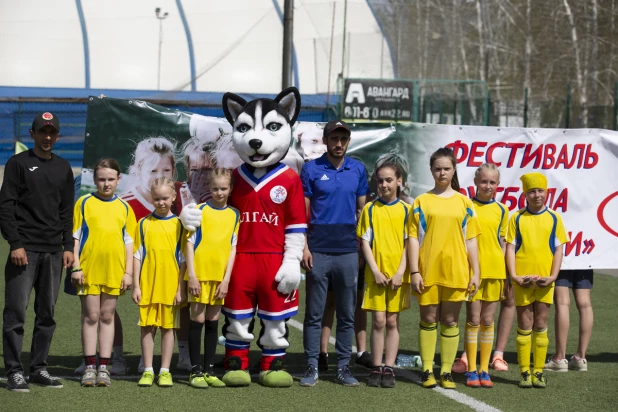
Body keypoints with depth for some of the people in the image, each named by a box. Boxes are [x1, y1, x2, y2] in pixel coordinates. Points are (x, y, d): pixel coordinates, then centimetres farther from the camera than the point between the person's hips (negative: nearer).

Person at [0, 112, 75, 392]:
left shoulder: (63, 168, 16)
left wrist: (68, 246, 8)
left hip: (53, 251, 5)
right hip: (25, 249, -5)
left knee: (47, 313, 5)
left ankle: (39, 369, 12)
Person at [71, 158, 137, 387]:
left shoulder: (124, 208, 9)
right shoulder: (84, 203, 3)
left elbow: (129, 241, 10)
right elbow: (75, 236, 2)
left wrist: (129, 272, 3)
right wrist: (75, 267, -5)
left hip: (114, 271, 2)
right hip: (89, 270, -2)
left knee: (107, 317, 6)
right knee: (90, 316, 0)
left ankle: (104, 367, 9)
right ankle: (90, 367, 4)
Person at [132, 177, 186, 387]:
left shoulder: (178, 224, 3)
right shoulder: (144, 224, 5)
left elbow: (183, 259, 3)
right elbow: (137, 256, 6)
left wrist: (181, 289, -2)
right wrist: (136, 286, -1)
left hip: (170, 285, -1)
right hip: (147, 284, 1)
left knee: (168, 327, 4)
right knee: (147, 327, 2)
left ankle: (165, 371, 10)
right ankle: (148, 371, 8)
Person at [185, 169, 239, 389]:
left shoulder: (234, 215, 8)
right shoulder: (200, 210, 0)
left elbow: (233, 248, 7)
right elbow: (190, 243, -2)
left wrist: (226, 279, -2)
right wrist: (191, 275, -9)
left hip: (220, 277, 3)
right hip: (199, 274, -3)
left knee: (212, 322, 8)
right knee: (197, 320, -1)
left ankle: (209, 370, 13)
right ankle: (195, 371, 3)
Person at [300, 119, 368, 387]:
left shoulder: (358, 170, 8)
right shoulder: (311, 169, 1)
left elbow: (361, 209, 13)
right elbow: (303, 211, 0)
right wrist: (304, 247, -7)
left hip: (348, 251, 2)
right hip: (318, 251, -2)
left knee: (347, 314, 6)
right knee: (314, 314, 2)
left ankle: (343, 366, 12)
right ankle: (312, 367, 6)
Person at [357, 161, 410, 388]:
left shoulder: (405, 210, 4)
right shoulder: (370, 209, 4)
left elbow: (408, 243, 1)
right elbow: (365, 242, 1)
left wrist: (401, 272, -8)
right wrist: (375, 271, -9)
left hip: (398, 274, 0)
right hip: (376, 273, 0)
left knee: (392, 322, 4)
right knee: (378, 321, -2)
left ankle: (389, 368, 7)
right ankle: (376, 368, 4)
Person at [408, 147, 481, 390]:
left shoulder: (464, 202, 9)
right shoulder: (422, 202, 5)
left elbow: (471, 240, 9)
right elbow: (413, 238, 2)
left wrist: (475, 272, 3)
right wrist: (414, 271, -6)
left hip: (456, 271, 1)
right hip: (428, 271, -1)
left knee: (450, 320, 4)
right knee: (428, 319, 3)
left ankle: (446, 372, 10)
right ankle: (427, 371, 8)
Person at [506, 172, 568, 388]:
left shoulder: (553, 219, 5)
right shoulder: (517, 218, 3)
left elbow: (558, 249, 4)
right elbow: (510, 248, 1)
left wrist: (553, 276, -7)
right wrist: (514, 275, -10)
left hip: (544, 280, 1)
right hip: (522, 280, -1)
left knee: (540, 326, 4)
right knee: (524, 327, 2)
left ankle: (539, 372, 9)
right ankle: (524, 372, 6)